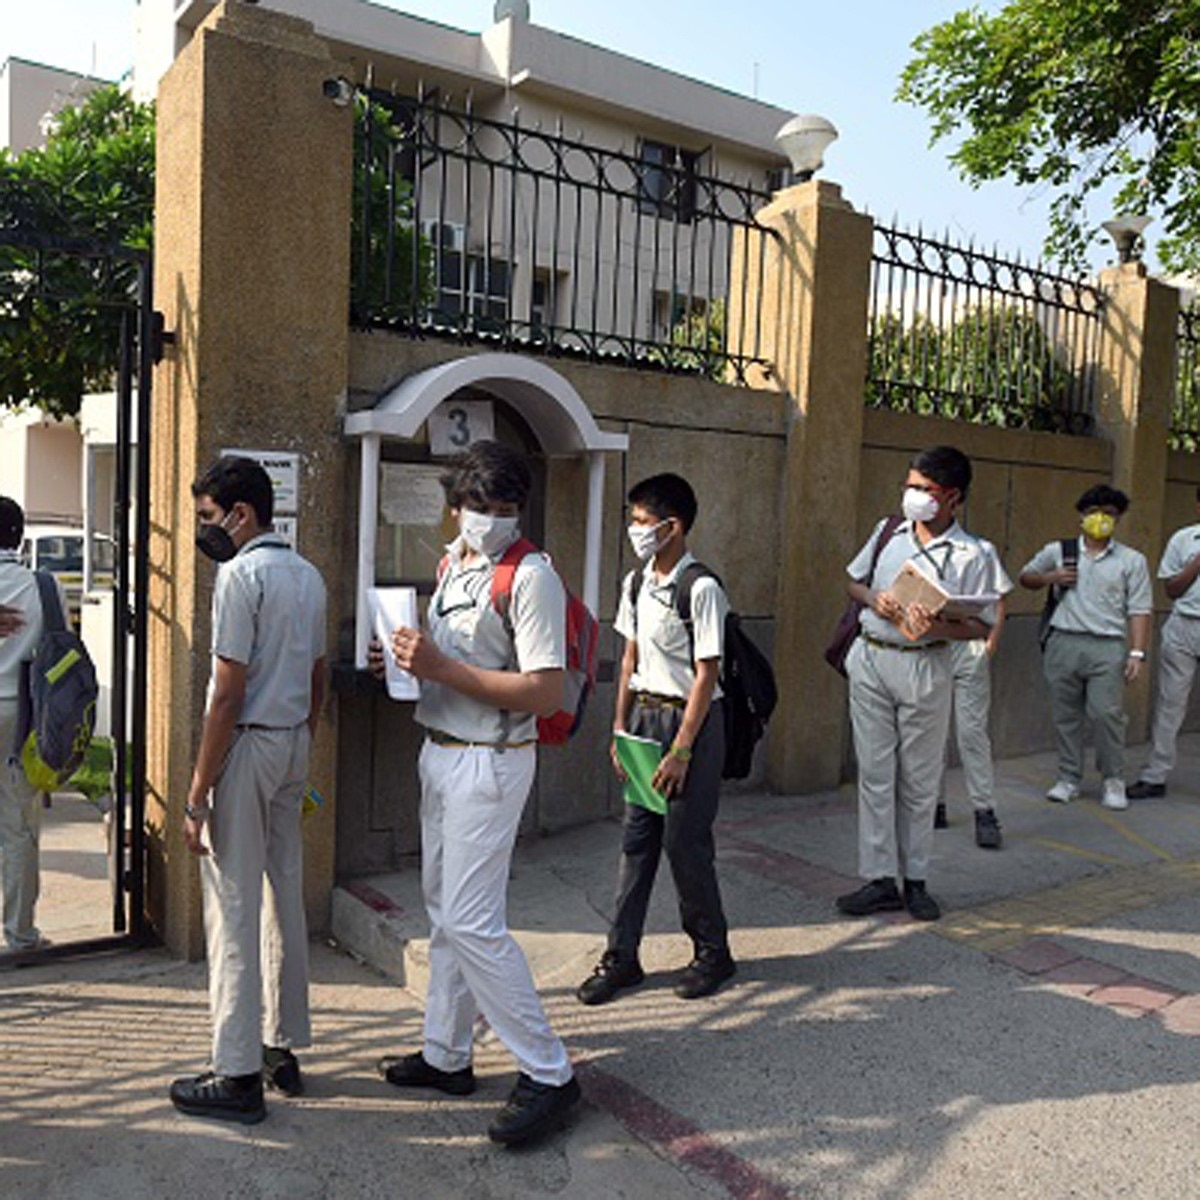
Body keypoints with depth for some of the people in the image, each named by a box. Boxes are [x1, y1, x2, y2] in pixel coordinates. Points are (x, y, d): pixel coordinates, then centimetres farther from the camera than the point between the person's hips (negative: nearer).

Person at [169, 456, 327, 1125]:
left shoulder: (241, 574, -14)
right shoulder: (308, 575, 11)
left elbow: (227, 694, -18)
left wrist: (198, 795, -14)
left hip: (248, 746, -8)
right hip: (294, 744, 9)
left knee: (234, 909, -1)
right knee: (286, 898, 15)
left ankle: (239, 1076, 8)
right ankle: (284, 1049, 26)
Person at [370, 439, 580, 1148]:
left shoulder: (531, 577, -16)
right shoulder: (453, 564, 11)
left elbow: (546, 692, -22)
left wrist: (442, 669, -24)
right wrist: (408, 662, 3)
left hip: (490, 763, -9)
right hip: (442, 752, 9)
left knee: (472, 922, -9)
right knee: (444, 910, 17)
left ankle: (549, 1074, 4)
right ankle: (446, 1056, 32)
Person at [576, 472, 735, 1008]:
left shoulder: (701, 589, -15)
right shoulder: (635, 583, 7)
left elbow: (705, 676, -16)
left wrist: (681, 750, -17)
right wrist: (620, 727, 10)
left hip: (692, 719, -7)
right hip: (645, 714, 7)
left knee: (684, 840, 0)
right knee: (637, 837, 9)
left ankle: (712, 952, 21)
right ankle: (621, 957, 19)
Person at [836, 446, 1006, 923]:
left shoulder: (974, 555, -4)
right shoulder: (888, 534, 8)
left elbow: (982, 625, -5)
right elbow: (853, 583, 17)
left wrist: (938, 627, -23)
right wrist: (874, 600, -5)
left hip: (925, 667, -3)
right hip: (871, 657, 3)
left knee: (920, 779, 7)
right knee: (874, 773, 5)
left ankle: (915, 879, 22)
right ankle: (880, 879, 14)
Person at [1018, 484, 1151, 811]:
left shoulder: (1132, 560, 7)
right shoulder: (1057, 551, 10)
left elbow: (1138, 611, 2)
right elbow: (1026, 576, 23)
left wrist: (1137, 653, -7)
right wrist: (1049, 578, 1)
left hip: (1108, 647, -2)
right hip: (1064, 643, 2)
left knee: (1107, 714, -8)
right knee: (1066, 715, 7)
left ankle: (1114, 780, 9)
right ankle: (1069, 778, 20)